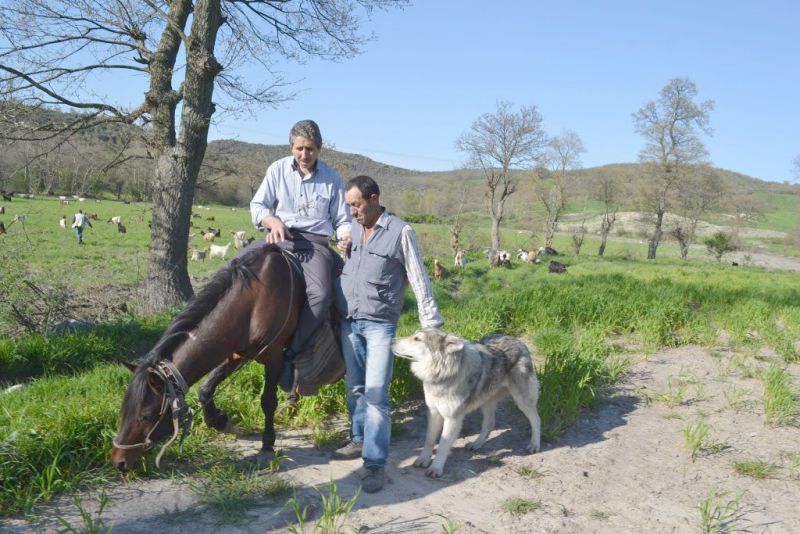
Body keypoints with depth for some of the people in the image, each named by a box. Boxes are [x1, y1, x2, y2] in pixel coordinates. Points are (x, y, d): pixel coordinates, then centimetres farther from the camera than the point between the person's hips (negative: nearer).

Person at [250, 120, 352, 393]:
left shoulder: (332, 178, 9)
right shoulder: (278, 169, 9)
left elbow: (342, 219, 14)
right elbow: (258, 205, 11)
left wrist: (346, 237, -10)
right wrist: (272, 221, -11)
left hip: (315, 241, -1)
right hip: (281, 235, 1)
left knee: (321, 293, -28)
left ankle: (291, 355, -19)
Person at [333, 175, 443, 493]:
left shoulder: (400, 232, -6)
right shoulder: (351, 230, 9)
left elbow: (419, 279, -4)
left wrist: (431, 322, -5)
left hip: (380, 325, -5)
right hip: (349, 322, 6)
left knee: (376, 393, -10)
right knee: (354, 387, 15)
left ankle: (376, 464, -5)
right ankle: (359, 440, 32)